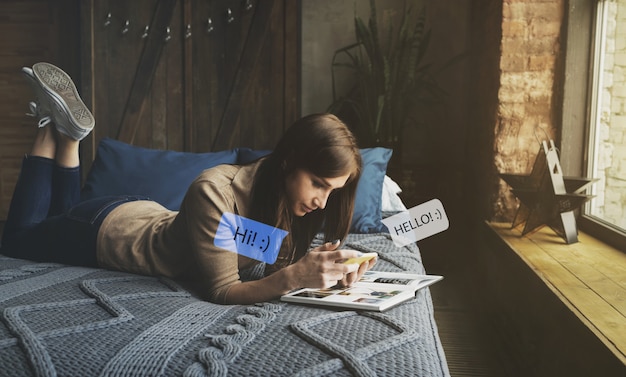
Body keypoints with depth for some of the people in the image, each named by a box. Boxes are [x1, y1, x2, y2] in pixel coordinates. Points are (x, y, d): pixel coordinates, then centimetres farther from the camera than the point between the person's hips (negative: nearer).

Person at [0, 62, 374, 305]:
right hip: (107, 228, -5)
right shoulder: (215, 192, -42)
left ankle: (68, 133, 29)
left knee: (65, 214, 35)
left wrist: (328, 270, -38)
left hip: (149, 215, 6)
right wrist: (295, 276, -53)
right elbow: (221, 291, -39)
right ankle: (54, 124, 25)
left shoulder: (288, 199, -22)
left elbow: (280, 266, -19)